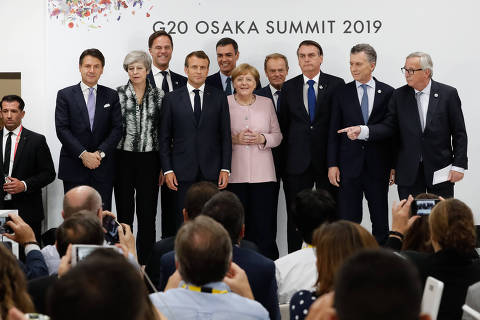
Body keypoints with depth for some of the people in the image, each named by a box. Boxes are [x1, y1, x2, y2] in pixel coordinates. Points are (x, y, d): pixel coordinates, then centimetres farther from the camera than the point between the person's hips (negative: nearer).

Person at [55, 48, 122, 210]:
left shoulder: (111, 96, 10)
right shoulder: (65, 95, 5)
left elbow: (117, 128, 3)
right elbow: (62, 129, -4)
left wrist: (100, 153, -10)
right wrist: (83, 154, -13)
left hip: (103, 168, 1)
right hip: (73, 169, -1)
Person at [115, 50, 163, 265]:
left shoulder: (159, 96, 4)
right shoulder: (118, 94, 1)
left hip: (149, 159, 1)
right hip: (123, 159, -1)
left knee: (147, 213, 2)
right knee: (124, 212, 6)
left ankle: (144, 262, 10)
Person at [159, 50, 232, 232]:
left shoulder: (219, 98, 8)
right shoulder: (171, 99, 7)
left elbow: (225, 136, 7)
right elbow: (164, 138, 6)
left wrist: (225, 169, -1)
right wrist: (167, 170, -2)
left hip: (212, 172, 0)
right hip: (183, 172, 0)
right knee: (182, 222, 1)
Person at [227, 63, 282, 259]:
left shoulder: (267, 103, 11)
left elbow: (277, 136, 13)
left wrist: (262, 139, -7)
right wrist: (234, 139, -11)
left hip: (263, 175, 1)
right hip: (234, 175, -1)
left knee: (264, 227, -4)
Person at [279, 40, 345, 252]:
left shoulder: (336, 85, 2)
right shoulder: (288, 87, 9)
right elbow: (283, 125, 10)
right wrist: (284, 159, 3)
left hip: (327, 161, -2)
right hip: (297, 161, 2)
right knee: (295, 216, 4)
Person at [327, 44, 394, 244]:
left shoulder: (388, 93, 3)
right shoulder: (342, 94, 5)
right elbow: (333, 132, 5)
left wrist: (394, 165, 1)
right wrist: (332, 164, -3)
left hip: (378, 166, 0)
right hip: (349, 166, 0)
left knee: (380, 220, 6)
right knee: (348, 220, 1)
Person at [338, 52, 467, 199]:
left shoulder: (448, 94, -2)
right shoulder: (399, 95, 4)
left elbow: (459, 133, -1)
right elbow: (389, 126, -2)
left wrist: (459, 165, -6)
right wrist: (362, 131, -19)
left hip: (441, 170, -1)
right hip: (409, 171, 2)